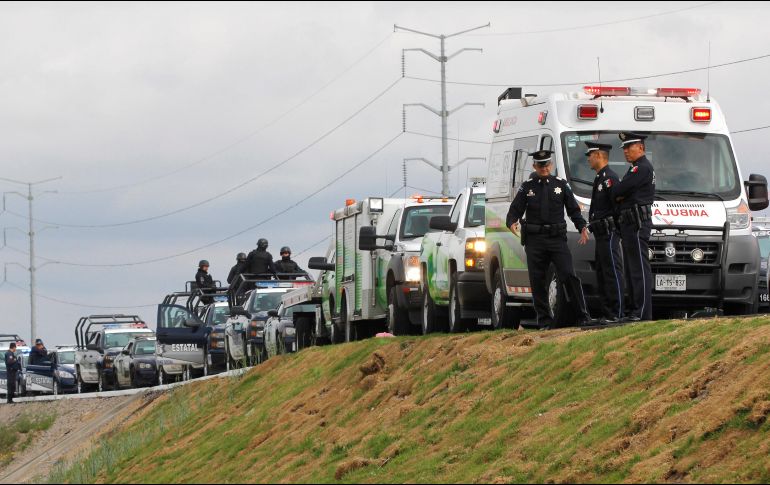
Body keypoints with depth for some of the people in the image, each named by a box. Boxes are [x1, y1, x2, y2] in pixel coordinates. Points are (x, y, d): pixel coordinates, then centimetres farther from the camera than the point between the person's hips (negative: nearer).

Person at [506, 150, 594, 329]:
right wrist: (512, 223, -15)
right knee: (537, 281, 1)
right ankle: (544, 321, 8)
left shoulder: (561, 185, 11)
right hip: (534, 240, 1)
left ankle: (583, 316, -12)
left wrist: (583, 228, -7)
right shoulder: (527, 187, 11)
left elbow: (574, 210, 10)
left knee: (569, 276, -13)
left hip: (557, 239, -1)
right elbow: (515, 210, 7)